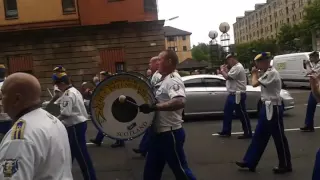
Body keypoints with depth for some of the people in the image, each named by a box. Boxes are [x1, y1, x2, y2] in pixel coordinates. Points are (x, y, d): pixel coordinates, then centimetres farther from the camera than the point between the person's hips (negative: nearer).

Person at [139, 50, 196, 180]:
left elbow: (180, 102, -36)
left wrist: (153, 107, -37)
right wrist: (149, 106, 10)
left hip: (171, 133, -10)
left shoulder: (173, 81, -18)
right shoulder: (162, 81, 12)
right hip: (159, 133, 10)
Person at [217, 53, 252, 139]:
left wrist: (222, 70, -5)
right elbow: (229, 76, 18)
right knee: (227, 112, 15)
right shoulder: (234, 67, 17)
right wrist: (225, 70, 7)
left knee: (242, 114, -3)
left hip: (238, 95, -11)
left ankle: (248, 133, 7)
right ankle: (226, 131, 24)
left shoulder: (238, 67, -18)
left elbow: (227, 77, -21)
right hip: (232, 94, 11)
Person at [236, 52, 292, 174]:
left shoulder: (272, 73, -19)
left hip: (273, 108, -10)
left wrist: (254, 74, -6)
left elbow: (255, 84, -22)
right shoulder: (267, 73, 13)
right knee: (259, 136, 12)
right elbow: (259, 83, 17)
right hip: (267, 107, 10)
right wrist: (256, 74, 7)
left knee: (279, 137, 2)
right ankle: (250, 162, 18)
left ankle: (285, 165, 16)